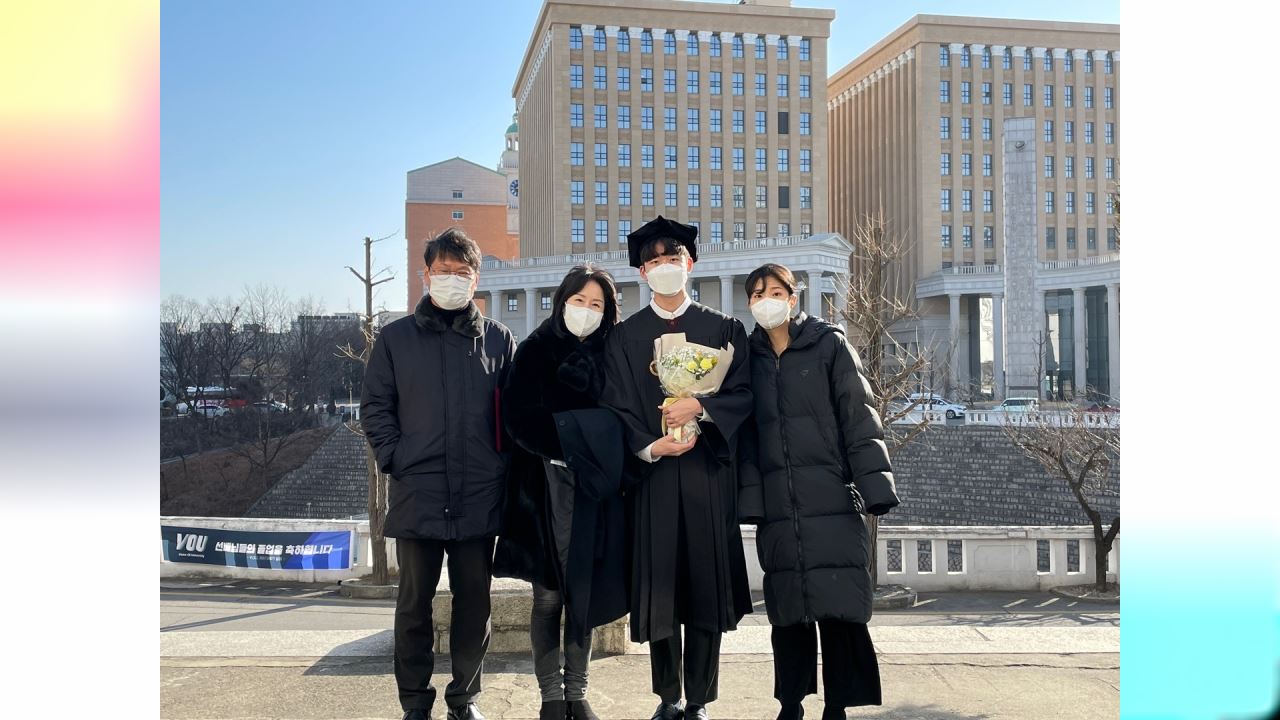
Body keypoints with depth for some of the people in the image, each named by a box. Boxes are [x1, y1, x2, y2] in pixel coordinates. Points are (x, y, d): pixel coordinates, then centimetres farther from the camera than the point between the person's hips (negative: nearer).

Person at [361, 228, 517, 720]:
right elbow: (375, 407, 6)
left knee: (474, 600, 8)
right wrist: (394, 459, -5)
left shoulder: (497, 339, 7)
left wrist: (503, 466, 0)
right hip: (416, 494, -1)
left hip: (479, 496, 1)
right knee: (415, 601, 7)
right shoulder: (396, 338, 5)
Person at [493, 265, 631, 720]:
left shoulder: (611, 355, 10)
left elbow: (619, 418, 9)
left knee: (583, 594, 6)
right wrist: (574, 446, -16)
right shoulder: (534, 352, 1)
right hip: (546, 488, -2)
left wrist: (607, 460, -8)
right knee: (549, 596, 1)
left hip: (596, 489, 3)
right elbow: (520, 419, -8)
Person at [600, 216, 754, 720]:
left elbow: (742, 393, 1)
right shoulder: (625, 335, 10)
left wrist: (699, 408, -16)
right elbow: (618, 405, 1)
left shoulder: (724, 329, 10)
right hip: (651, 474, 0)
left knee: (707, 582, 0)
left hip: (708, 471, 0)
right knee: (659, 584, 3)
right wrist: (650, 447, -14)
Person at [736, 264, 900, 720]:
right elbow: (747, 436, 11)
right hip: (778, 507, 3)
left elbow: (859, 419, -2)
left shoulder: (830, 346, 2)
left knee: (837, 605, -5)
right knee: (787, 608, 7)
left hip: (831, 500, -3)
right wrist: (750, 498, 3)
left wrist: (873, 486, -10)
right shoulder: (749, 358, 12)